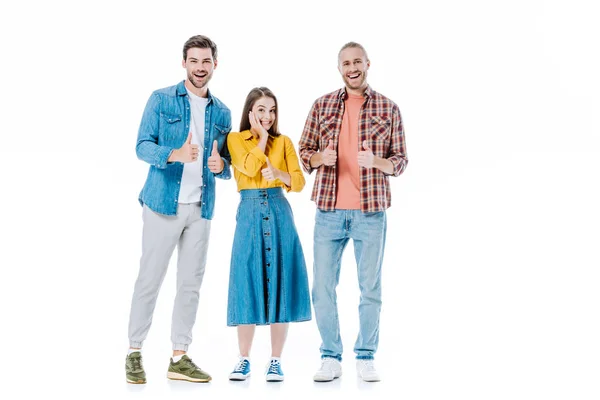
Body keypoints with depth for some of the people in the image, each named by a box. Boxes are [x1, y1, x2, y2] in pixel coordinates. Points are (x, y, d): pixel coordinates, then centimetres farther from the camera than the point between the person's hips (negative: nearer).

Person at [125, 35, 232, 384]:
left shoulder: (222, 113, 14)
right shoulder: (161, 100, 1)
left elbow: (227, 164, 15)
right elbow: (143, 146, -7)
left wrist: (220, 165, -9)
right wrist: (175, 154, -26)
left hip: (201, 208, 4)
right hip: (164, 203, -4)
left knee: (191, 283, 6)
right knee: (150, 279, -1)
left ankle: (180, 358, 15)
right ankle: (135, 353, 10)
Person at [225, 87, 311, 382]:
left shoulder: (284, 141, 11)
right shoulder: (235, 139, 7)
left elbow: (299, 182, 2)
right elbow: (250, 168, -11)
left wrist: (279, 174, -16)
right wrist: (262, 135, -2)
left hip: (279, 213, 1)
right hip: (250, 214, -1)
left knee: (279, 285, 0)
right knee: (247, 286, 0)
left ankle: (275, 361, 8)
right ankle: (244, 359, 11)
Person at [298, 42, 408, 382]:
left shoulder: (388, 108, 3)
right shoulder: (322, 106, 7)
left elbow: (401, 161, 3)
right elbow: (304, 152, 10)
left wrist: (376, 161, -18)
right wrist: (320, 157, -12)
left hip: (371, 211, -1)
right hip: (329, 210, 1)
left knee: (371, 288, 6)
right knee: (323, 286, 2)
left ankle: (366, 358, 18)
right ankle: (331, 358, 15)